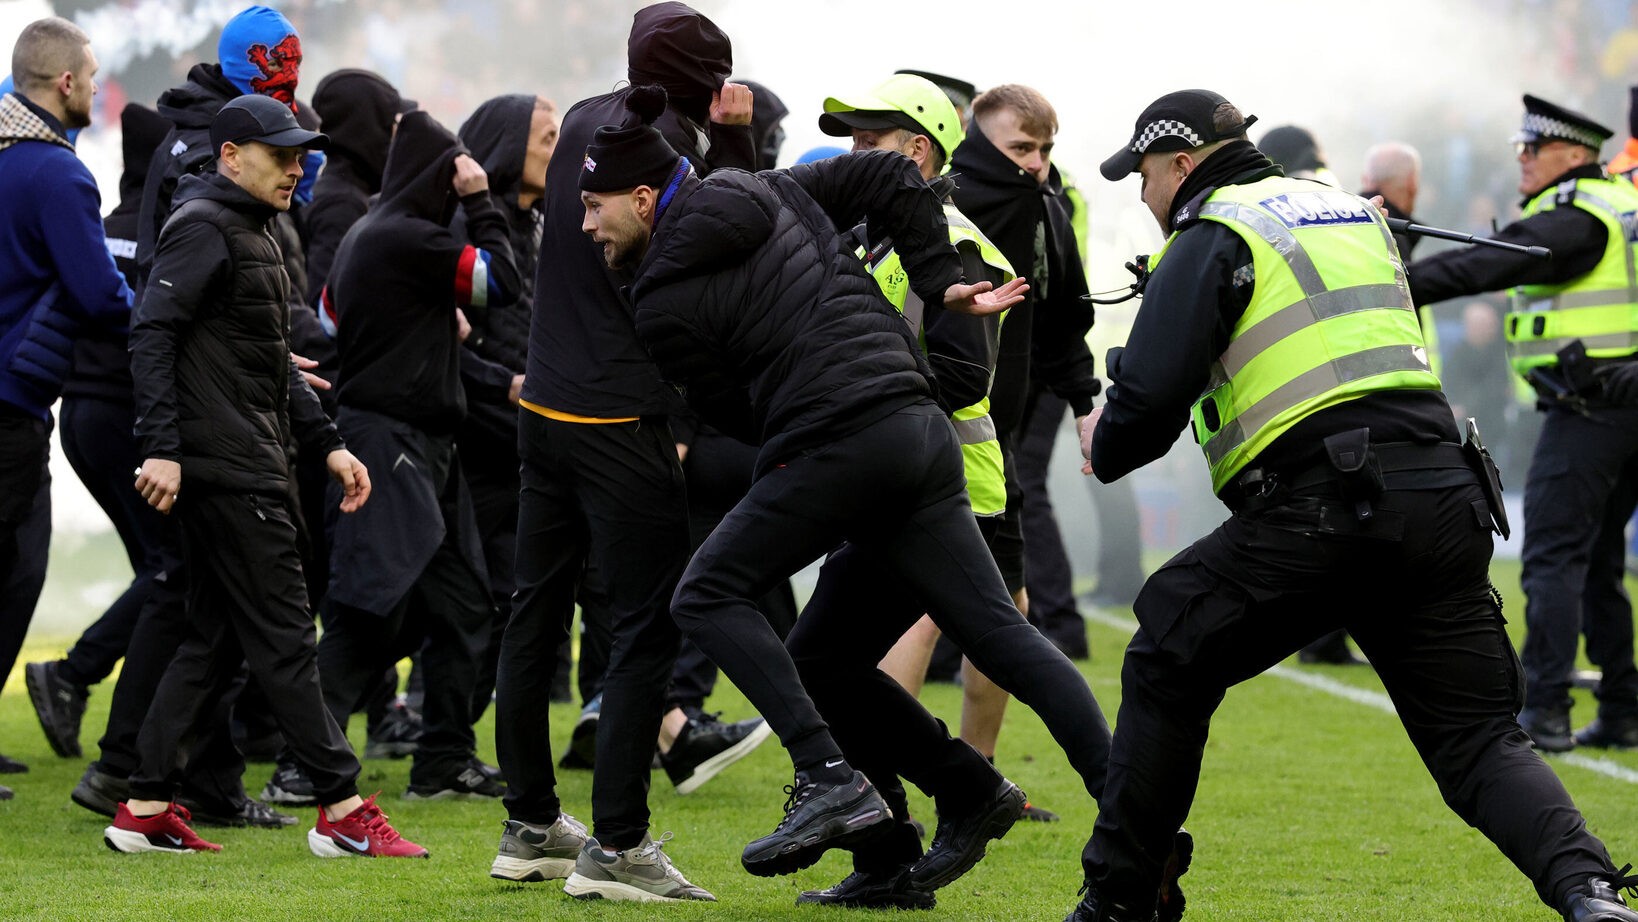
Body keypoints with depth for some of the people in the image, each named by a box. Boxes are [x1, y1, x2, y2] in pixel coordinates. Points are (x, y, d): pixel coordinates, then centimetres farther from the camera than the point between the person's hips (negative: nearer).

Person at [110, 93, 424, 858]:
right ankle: (342, 808, -4)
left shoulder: (254, 232, 21)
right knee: (284, 636, -7)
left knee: (215, 639, 10)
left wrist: (328, 444, 20)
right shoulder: (203, 228, -10)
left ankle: (147, 808, 11)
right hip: (227, 470, -10)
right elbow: (151, 333, -19)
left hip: (252, 465, 10)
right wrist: (161, 448, -25)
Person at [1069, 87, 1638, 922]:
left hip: (1325, 507, -6)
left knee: (1166, 666, 12)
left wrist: (1103, 447, 15)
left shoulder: (1210, 239, 2)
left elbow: (1152, 396, -7)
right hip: (1445, 495, 6)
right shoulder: (1350, 212, 25)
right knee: (1479, 739, 5)